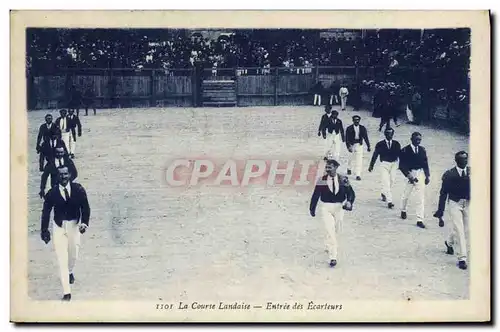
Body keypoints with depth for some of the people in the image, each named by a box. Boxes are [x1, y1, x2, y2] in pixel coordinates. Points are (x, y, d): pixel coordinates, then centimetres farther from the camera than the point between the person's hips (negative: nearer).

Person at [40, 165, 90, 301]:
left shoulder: (78, 189, -11)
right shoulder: (52, 193, -11)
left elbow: (85, 207, -5)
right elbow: (46, 212, -3)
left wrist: (84, 223, -18)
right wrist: (44, 230, -1)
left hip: (74, 225, 1)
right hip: (59, 226, -1)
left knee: (73, 255, 18)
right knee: (62, 259, -6)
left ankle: (70, 272, 54)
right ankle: (66, 292, -2)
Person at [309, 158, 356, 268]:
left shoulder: (343, 180, -7)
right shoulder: (322, 180, -8)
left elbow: (351, 193, -7)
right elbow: (315, 195, -1)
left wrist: (349, 202, -26)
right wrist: (312, 209, 4)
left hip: (339, 208, 2)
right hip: (326, 208, -2)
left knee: (335, 230, 18)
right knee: (331, 231, -12)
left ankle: (329, 245, 47)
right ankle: (333, 257, -10)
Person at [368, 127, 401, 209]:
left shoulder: (396, 144, 3)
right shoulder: (380, 144, -1)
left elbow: (399, 155, 5)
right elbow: (375, 155, 3)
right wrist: (371, 166, 4)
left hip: (394, 164, 3)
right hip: (384, 164, -3)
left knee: (391, 182, 12)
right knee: (386, 183, -11)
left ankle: (384, 194, 42)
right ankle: (389, 201, -12)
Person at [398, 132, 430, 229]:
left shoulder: (422, 150, 5)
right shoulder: (405, 150, -8)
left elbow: (425, 163, 11)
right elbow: (401, 165, -8)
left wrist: (428, 176, 5)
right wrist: (408, 175, -16)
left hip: (420, 174, 2)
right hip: (410, 174, -2)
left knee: (421, 198, -4)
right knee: (406, 195, 15)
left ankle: (420, 220, -4)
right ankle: (403, 210, 45)